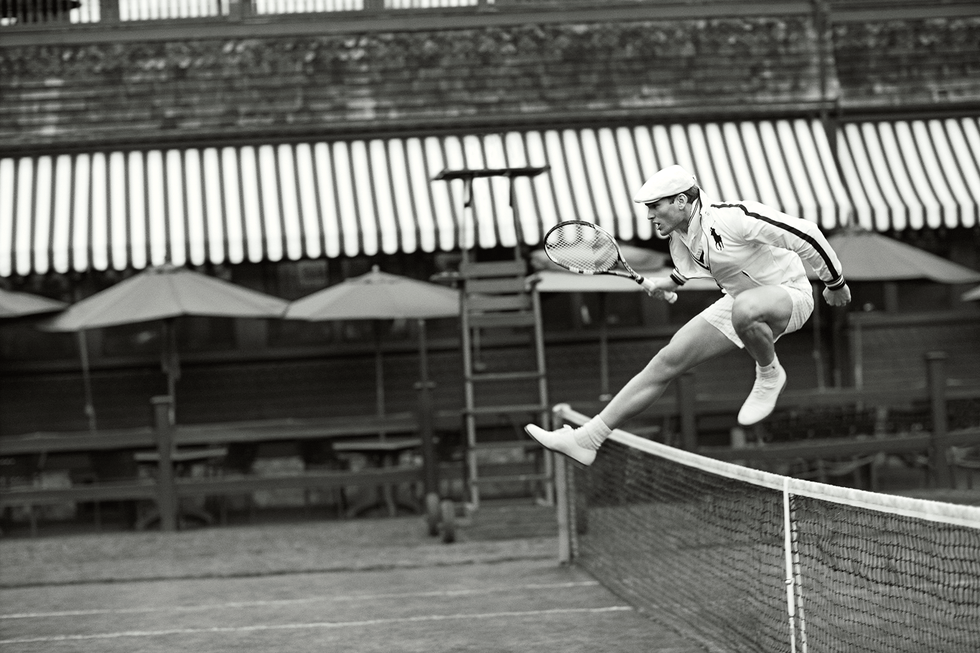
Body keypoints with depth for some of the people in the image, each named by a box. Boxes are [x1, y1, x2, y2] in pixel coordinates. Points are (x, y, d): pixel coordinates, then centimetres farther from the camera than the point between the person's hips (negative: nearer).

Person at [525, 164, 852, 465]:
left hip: (789, 294, -7)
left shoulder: (732, 217, -28)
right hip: (743, 301, 8)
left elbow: (805, 234, -21)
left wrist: (834, 282, -11)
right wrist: (673, 281, 13)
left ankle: (769, 374, -12)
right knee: (668, 360, -3)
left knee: (744, 308, -44)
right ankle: (587, 438, -2)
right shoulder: (680, 237, -2)